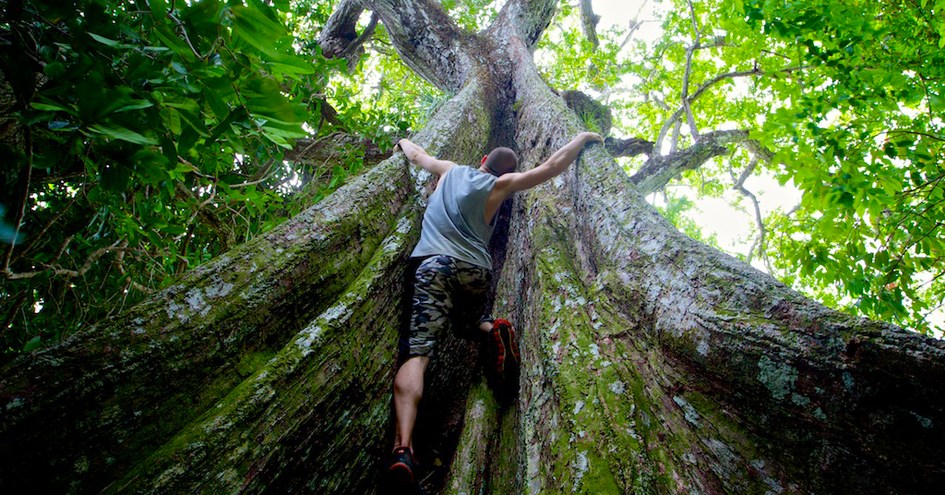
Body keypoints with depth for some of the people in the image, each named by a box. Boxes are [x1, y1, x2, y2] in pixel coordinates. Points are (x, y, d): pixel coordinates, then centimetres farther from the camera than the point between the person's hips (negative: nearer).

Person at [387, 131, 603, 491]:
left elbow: (416, 155, 37)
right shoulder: (501, 184, 13)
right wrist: (582, 138, 28)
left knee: (417, 351, -15)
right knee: (464, 310, 36)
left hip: (433, 267, 0)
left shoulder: (451, 171, 21)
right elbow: (552, 167, 13)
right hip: (474, 273, 0)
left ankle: (403, 447, -35)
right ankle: (490, 329, 0)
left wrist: (403, 141, 60)